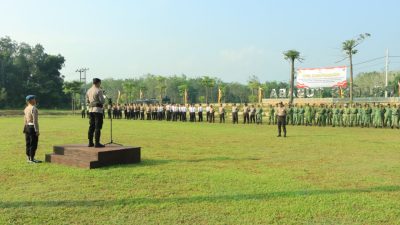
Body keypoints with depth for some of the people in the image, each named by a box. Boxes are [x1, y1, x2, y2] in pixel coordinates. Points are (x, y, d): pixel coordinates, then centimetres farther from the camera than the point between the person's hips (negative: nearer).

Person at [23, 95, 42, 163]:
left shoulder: (26, 108, 11)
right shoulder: (34, 108, -15)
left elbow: (25, 120, 15)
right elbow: (35, 121, -18)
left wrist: (25, 128, 20)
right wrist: (37, 130, -16)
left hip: (27, 127, 9)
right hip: (32, 127, -9)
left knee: (28, 143, 13)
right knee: (33, 144, -3)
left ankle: (29, 158, 20)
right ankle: (32, 159, 0)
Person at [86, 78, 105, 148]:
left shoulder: (88, 91, 12)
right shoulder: (99, 90, -11)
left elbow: (87, 101, 19)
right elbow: (102, 101, -14)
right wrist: (103, 98, 6)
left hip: (91, 109, 7)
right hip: (98, 110, -7)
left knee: (91, 126, 11)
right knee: (98, 127, -5)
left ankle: (90, 142, 13)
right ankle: (97, 143, -7)